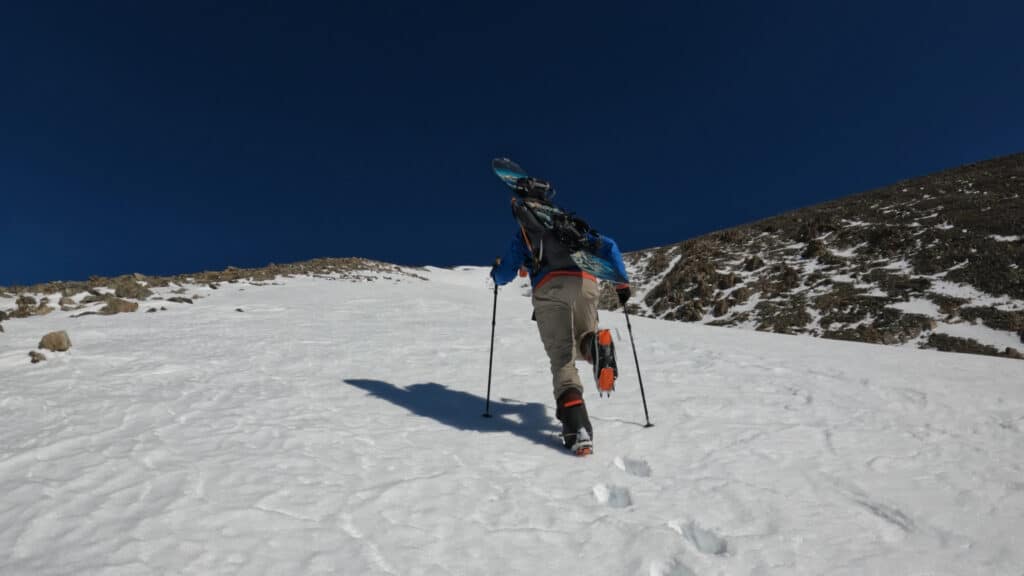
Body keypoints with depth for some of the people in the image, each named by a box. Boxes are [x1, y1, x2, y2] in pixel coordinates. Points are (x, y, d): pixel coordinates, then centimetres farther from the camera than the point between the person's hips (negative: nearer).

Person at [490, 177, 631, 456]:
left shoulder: (523, 233, 23)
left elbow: (503, 276, 20)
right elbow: (608, 247, 21)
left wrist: (496, 270, 43)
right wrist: (622, 282, 24)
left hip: (549, 289, -2)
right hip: (585, 283, 2)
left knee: (562, 358, 0)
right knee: (583, 342, 21)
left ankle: (577, 427, -21)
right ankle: (596, 343, -19)